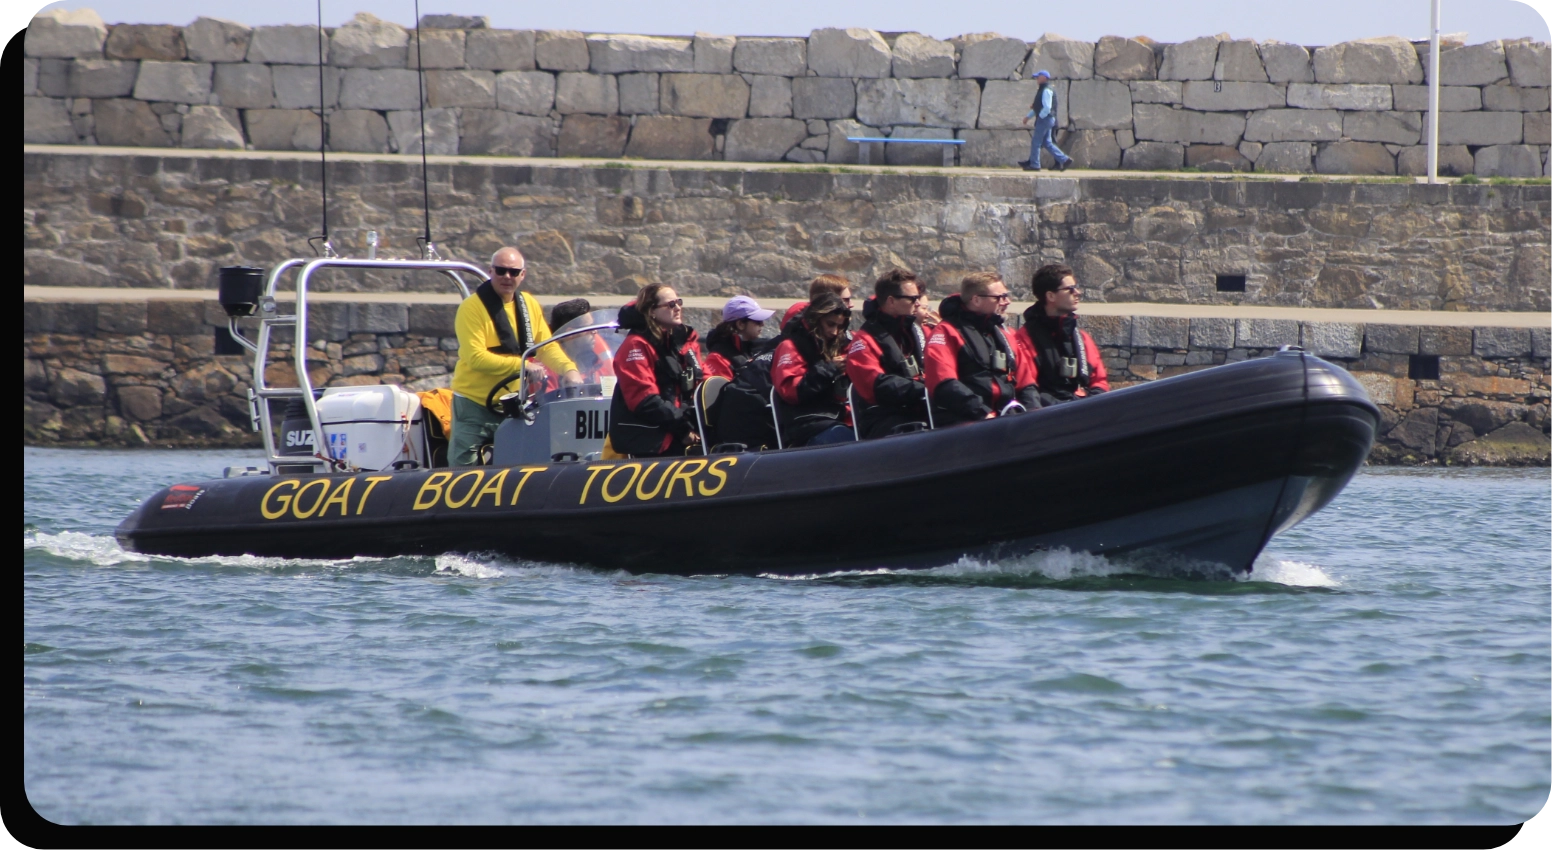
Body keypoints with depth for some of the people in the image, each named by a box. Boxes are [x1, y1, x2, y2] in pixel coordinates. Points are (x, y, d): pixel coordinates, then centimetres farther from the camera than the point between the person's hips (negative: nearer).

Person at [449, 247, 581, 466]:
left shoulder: (529, 305, 6)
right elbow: (476, 358, -22)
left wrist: (569, 369, -16)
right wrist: (523, 365, -27)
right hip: (475, 405, -5)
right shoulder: (473, 308, -13)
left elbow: (547, 347, 5)